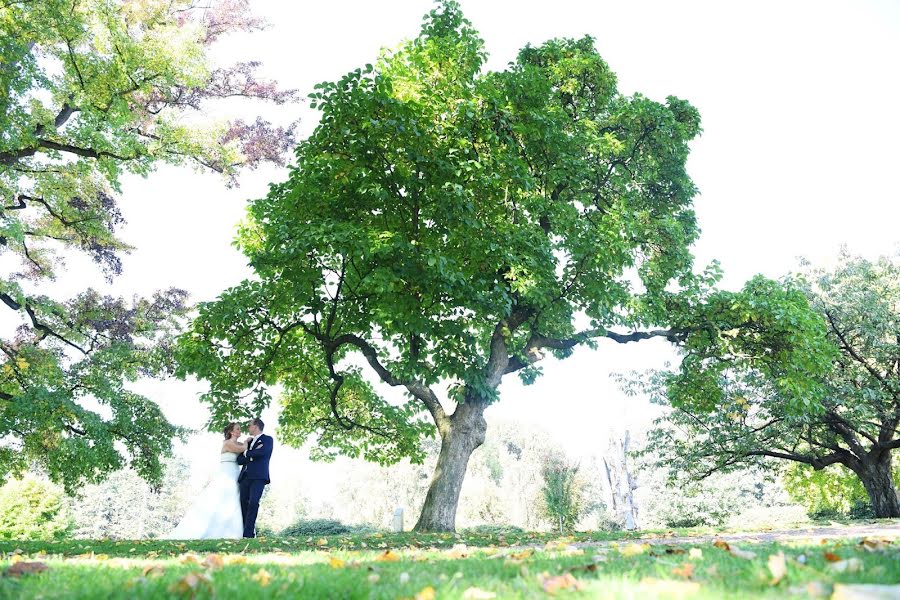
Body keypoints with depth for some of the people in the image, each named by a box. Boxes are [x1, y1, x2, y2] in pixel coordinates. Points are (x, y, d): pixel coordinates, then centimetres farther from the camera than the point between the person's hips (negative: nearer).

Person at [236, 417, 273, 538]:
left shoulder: (267, 439, 9)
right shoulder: (249, 442, 26)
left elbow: (262, 452, -12)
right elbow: (239, 460, 16)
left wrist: (247, 453, 2)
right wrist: (252, 455, -3)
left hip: (258, 477, -6)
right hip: (245, 477, 6)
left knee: (253, 503, -18)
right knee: (244, 504, -4)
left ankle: (248, 534, -18)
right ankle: (251, 532, 0)